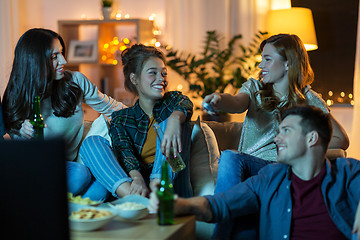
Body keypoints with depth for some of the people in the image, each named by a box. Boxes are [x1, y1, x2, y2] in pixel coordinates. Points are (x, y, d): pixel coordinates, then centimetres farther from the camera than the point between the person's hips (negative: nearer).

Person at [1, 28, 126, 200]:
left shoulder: (75, 81, -3)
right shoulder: (16, 97, -6)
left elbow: (109, 107, 14)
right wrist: (24, 133, -21)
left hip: (75, 161, 3)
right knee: (79, 174, -35)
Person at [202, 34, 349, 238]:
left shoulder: (308, 100, 9)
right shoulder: (254, 88, 15)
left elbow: (342, 140, 8)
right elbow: (237, 104, -10)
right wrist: (219, 99, -35)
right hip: (248, 167, 3)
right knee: (229, 157, -33)